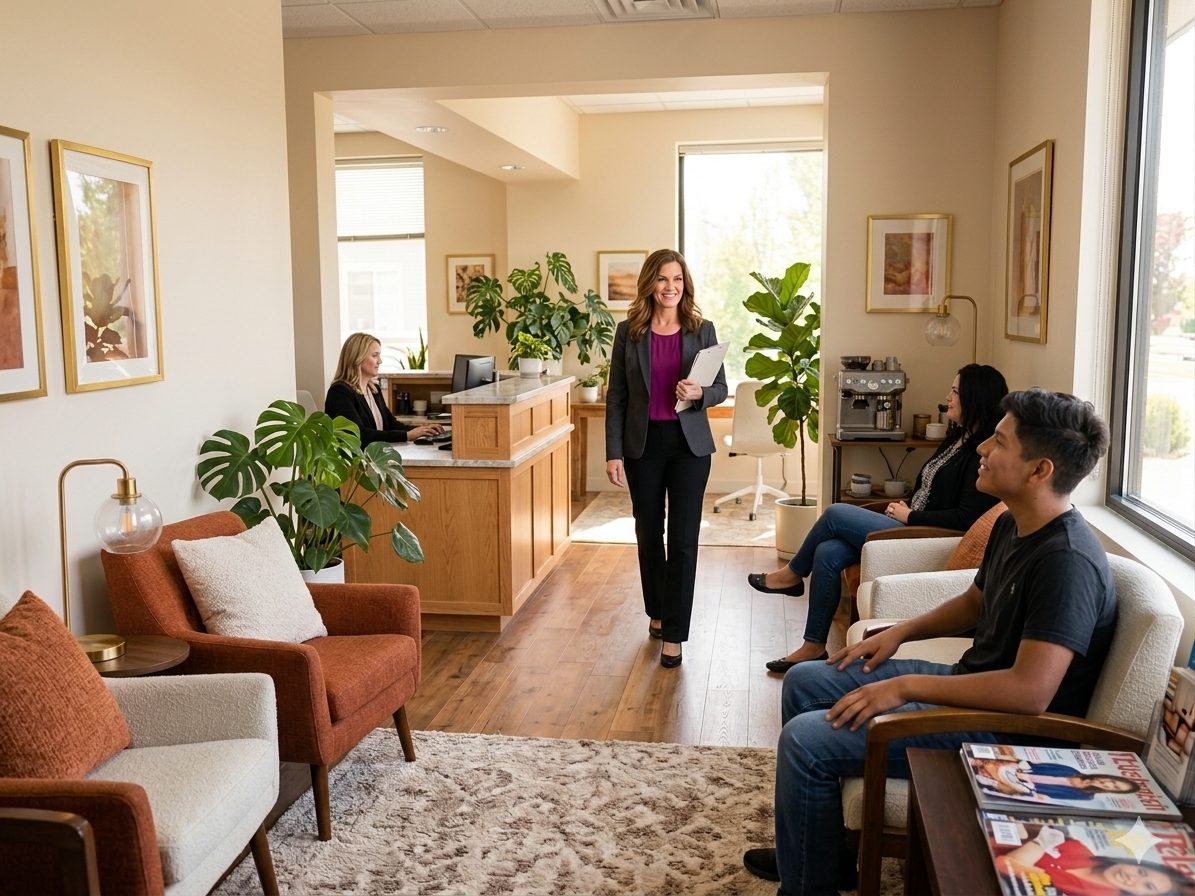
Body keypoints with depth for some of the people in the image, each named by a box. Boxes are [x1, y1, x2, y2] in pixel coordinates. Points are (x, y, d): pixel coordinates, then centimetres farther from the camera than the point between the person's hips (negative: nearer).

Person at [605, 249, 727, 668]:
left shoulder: (702, 330, 0)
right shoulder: (629, 332, -1)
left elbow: (720, 387, 4)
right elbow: (616, 396, 0)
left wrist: (699, 393, -19)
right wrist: (613, 453, -5)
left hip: (689, 444, -1)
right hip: (643, 444, 1)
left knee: (683, 538, -2)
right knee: (649, 533, 12)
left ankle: (674, 634, 5)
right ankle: (657, 612, 33)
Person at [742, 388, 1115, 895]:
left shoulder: (1067, 562, -28)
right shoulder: (1012, 525, 3)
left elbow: (1030, 691, -35)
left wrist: (905, 687, -29)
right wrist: (900, 632, 7)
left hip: (1004, 727, -10)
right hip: (970, 683, 10)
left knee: (806, 739, -19)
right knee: (803, 682, 13)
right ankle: (809, 847, 27)